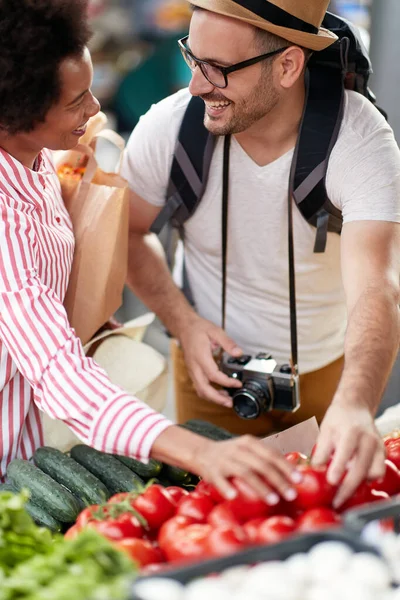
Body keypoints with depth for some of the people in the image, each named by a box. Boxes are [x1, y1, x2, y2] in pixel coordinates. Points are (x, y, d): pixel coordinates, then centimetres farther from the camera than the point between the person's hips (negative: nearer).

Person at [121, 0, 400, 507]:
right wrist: (182, 321, -17)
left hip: (335, 369, 0)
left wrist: (355, 405, -59)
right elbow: (125, 231, -3)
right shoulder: (167, 127, -21)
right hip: (215, 361, 1)